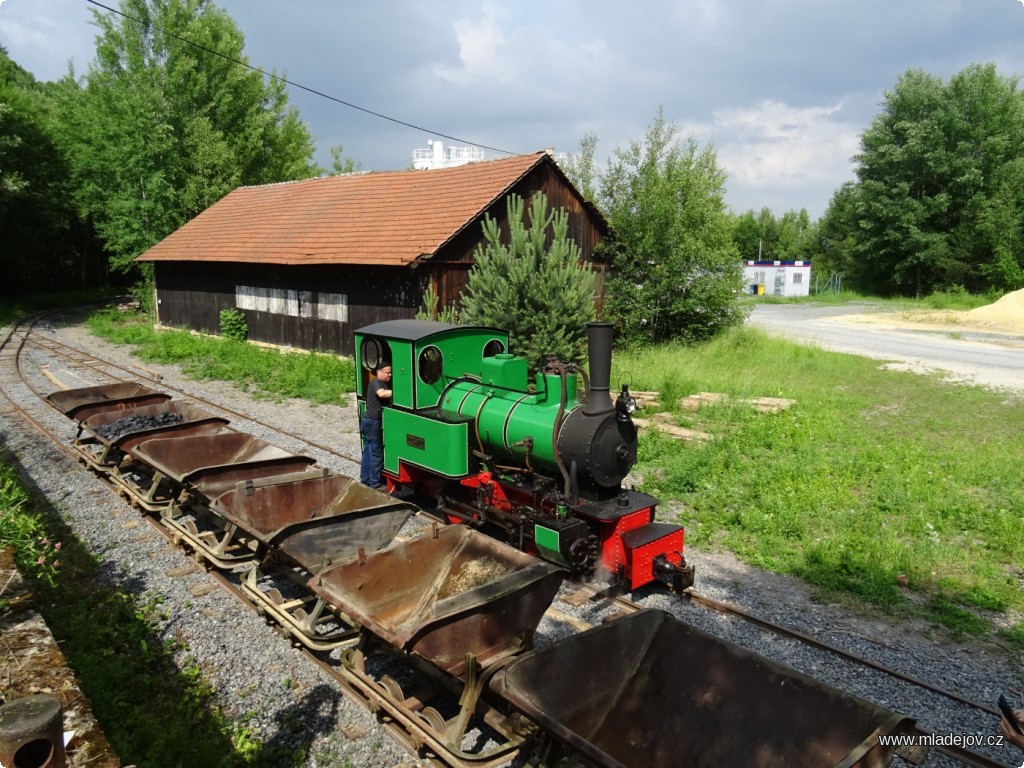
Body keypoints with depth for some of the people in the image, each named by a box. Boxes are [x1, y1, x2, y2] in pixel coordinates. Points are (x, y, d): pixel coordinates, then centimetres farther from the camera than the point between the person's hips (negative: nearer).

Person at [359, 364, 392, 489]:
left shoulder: (383, 384, 20)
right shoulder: (376, 383, -14)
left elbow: (385, 396, 17)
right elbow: (382, 394, -33)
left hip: (368, 420, 10)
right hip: (373, 422, -10)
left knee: (368, 451, 13)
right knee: (376, 453, -5)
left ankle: (365, 479, 20)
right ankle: (375, 483, 0)